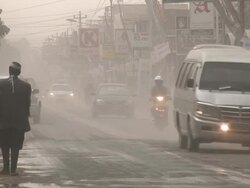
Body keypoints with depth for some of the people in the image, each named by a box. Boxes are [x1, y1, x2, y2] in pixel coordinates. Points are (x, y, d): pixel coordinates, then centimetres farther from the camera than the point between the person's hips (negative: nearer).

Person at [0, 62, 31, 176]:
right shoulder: (26, 86, -4)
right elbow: (27, 104, -1)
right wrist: (25, 117, 11)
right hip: (19, 121, 0)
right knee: (15, 146, 5)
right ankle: (13, 169, 1)